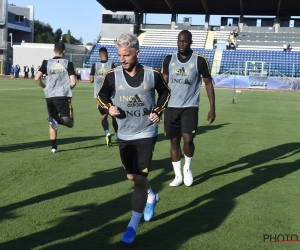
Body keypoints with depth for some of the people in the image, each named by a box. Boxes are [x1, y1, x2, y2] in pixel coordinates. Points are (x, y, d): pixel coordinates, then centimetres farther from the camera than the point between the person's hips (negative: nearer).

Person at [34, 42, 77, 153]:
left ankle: (54, 147, 15)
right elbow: (73, 82, -8)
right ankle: (58, 120, -33)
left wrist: (44, 87, 15)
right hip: (63, 96, -3)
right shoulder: (68, 64, -1)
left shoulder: (47, 63, 4)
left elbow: (37, 78, -3)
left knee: (52, 124, 17)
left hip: (50, 96, 3)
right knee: (69, 122, 0)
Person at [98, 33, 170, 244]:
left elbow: (165, 92, 8)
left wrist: (158, 111, -7)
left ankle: (133, 226, 2)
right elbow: (102, 95, 7)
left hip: (146, 134, -3)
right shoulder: (112, 76, -9)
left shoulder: (152, 74, -11)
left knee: (139, 178, -8)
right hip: (124, 135, 3)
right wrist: (108, 108, -13)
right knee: (132, 176, 17)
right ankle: (151, 197, 49)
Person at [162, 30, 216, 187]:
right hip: (171, 107, 3)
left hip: (190, 107, -3)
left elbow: (208, 84, 1)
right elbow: (164, 83, 9)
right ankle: (178, 176, 19)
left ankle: (188, 167, 17)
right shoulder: (169, 60, 3)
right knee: (174, 141, 6)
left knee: (188, 139, -13)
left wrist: (212, 108, -3)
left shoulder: (199, 61, -5)